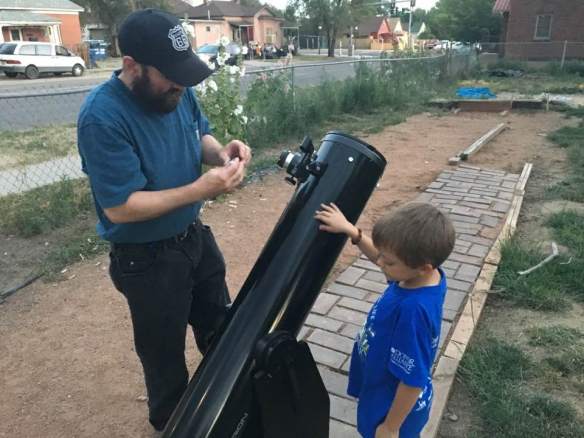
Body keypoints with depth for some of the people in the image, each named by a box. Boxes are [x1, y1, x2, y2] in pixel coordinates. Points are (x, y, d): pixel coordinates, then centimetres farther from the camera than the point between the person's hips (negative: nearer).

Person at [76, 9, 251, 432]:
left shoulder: (176, 91, -8)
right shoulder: (102, 117, -29)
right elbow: (119, 208, -27)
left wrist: (220, 151, -15)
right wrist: (200, 189, -32)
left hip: (195, 235, 8)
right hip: (146, 259, -7)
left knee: (221, 327, 26)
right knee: (165, 352, 15)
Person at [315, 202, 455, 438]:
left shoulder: (413, 310, -40)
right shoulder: (428, 275, -16)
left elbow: (413, 381, -30)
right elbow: (383, 257, 5)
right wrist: (351, 231, -5)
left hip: (396, 406, -7)